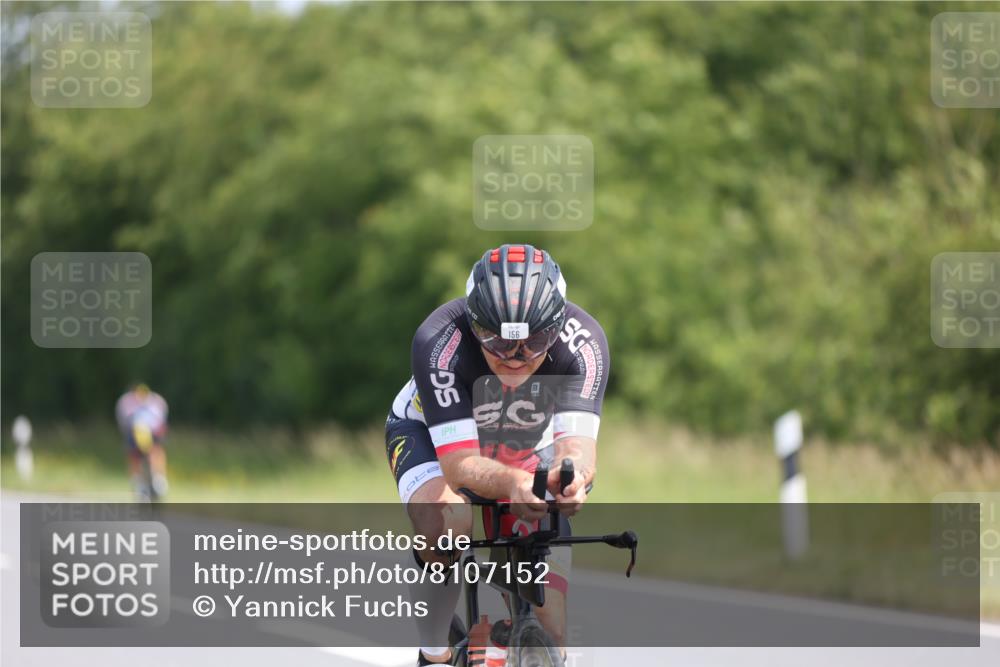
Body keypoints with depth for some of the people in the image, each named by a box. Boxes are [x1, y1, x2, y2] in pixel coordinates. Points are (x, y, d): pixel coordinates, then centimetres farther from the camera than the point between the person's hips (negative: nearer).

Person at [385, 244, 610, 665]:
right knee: (445, 526, -35)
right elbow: (460, 465, -43)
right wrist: (512, 483, -65)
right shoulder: (440, 343, -40)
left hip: (527, 446, 2)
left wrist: (570, 479, -67)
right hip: (429, 434, -2)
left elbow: (577, 445, -43)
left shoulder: (583, 343, -34)